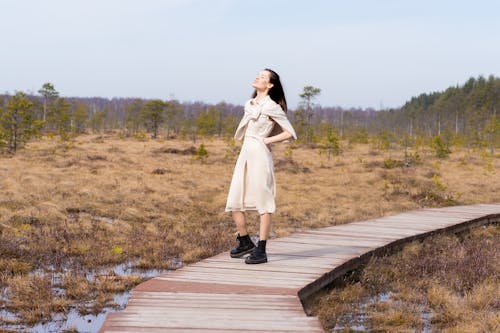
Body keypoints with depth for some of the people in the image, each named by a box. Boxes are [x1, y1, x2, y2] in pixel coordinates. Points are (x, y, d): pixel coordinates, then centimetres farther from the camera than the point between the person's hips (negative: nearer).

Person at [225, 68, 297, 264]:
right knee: (234, 203, 8)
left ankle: (260, 251, 0)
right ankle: (245, 242, 24)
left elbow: (290, 133, -9)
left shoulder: (271, 107, -7)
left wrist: (268, 140, -8)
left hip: (260, 156, -8)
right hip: (245, 155, 8)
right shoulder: (250, 104, 16)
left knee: (263, 203, -3)